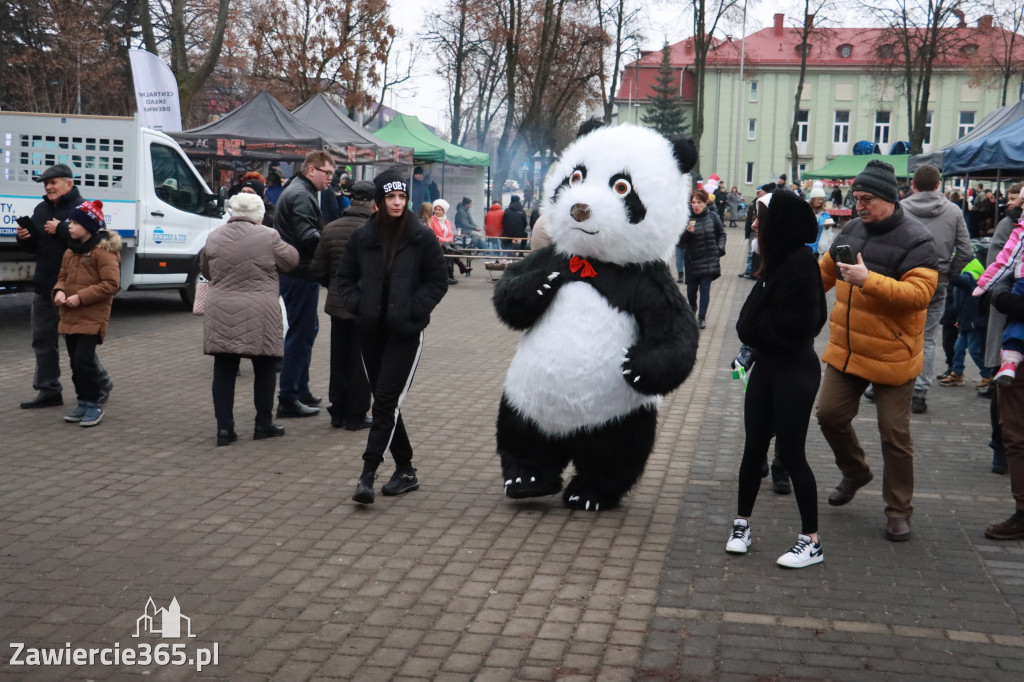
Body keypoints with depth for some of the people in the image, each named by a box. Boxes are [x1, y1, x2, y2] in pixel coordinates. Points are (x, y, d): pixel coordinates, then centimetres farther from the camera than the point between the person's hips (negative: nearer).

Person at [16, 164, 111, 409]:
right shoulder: (41, 210, 14)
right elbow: (34, 247, 20)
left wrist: (60, 229, -24)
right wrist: (24, 238, -1)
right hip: (44, 287, 8)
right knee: (43, 340, 11)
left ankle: (100, 385, 15)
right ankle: (49, 391, 20)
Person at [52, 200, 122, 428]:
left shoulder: (104, 251, -13)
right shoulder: (70, 251, 13)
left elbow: (111, 284, -18)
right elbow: (63, 276, 21)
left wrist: (81, 297, -20)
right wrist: (59, 291, -2)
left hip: (92, 317, -8)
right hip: (70, 317, 8)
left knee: (84, 360, -12)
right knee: (76, 362, 12)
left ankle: (94, 405, 1)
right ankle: (83, 403, 23)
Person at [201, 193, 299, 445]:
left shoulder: (214, 238, 5)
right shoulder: (268, 237, -7)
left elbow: (205, 271, 17)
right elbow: (291, 260, 5)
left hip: (220, 314, 3)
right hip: (259, 315, -3)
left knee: (224, 371, 8)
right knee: (265, 368, 12)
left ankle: (224, 427, 7)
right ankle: (263, 424, 18)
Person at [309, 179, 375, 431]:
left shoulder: (331, 229, 1)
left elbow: (317, 270, 4)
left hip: (337, 304, 5)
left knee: (339, 360, 16)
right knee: (360, 362, 5)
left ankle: (338, 413, 24)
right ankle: (356, 416, 11)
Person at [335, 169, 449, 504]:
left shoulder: (422, 237, -3)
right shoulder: (362, 237, 5)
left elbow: (438, 281, 1)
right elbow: (344, 276, 14)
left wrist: (414, 310, -10)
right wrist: (357, 304, -2)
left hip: (405, 333, -4)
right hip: (371, 331, 4)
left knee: (387, 401, -10)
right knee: (385, 402, 10)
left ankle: (368, 473, -10)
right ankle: (405, 470, 21)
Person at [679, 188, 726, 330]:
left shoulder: (713, 217, -3)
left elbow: (721, 234, 12)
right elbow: (681, 241, -9)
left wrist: (720, 248, 0)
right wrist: (687, 232, -28)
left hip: (710, 259, 0)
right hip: (692, 260, 0)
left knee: (705, 288, -3)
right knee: (691, 288, 10)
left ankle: (702, 317, 5)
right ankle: (692, 308, 40)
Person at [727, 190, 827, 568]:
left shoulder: (801, 263, -18)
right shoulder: (776, 260, 10)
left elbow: (794, 323, -23)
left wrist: (754, 328, -9)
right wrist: (753, 331, -6)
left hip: (794, 371, -8)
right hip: (766, 366, 8)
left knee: (790, 453, -1)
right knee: (754, 447, 13)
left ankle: (811, 542, 11)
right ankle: (742, 523, 26)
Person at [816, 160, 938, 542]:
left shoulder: (915, 241, -15)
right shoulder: (853, 230, 7)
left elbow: (919, 293, -27)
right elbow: (825, 270, 21)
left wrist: (868, 280, -34)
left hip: (891, 356, -6)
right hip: (846, 350, 6)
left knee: (894, 436, 2)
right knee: (830, 415, 8)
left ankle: (898, 512, 17)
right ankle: (855, 473, 36)